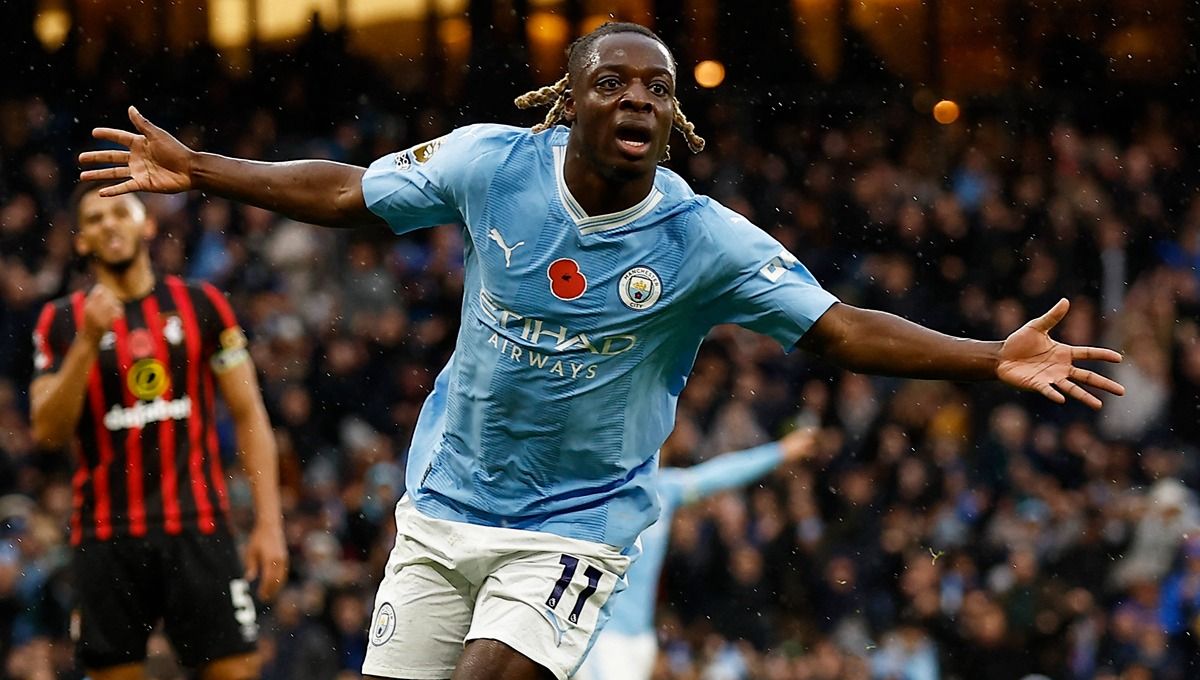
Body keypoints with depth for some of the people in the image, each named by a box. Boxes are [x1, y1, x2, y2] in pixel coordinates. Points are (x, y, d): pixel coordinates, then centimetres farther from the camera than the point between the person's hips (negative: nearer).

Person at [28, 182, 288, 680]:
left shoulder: (200, 304, 7)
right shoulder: (62, 322, 6)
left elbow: (249, 416, 7)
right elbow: (48, 432, -4)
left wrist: (269, 522, -1)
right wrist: (88, 342, -15)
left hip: (197, 527, 0)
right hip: (106, 535, 0)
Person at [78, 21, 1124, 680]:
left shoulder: (705, 240, -14)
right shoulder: (490, 164, -8)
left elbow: (842, 329, -16)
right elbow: (348, 194, 6)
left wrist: (995, 360, -27)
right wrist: (196, 171, 6)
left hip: (576, 524, -3)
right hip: (443, 506, 3)